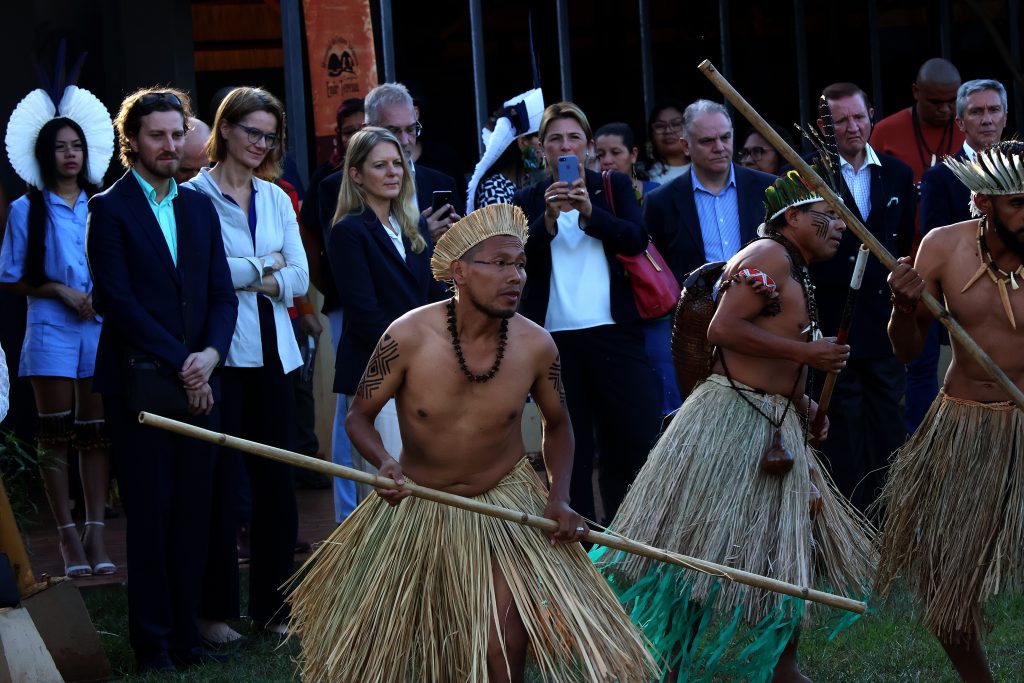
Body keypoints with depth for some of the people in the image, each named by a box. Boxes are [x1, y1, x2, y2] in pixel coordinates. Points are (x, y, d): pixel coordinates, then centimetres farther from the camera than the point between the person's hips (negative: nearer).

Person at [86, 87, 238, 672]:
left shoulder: (200, 207, 15)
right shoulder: (110, 209, -3)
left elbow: (223, 294, 11)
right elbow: (118, 300, -10)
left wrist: (210, 354, -7)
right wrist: (180, 364, -12)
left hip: (198, 381, 5)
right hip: (140, 382, -5)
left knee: (194, 510, 4)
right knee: (151, 512, -2)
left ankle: (185, 633, 11)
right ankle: (153, 641, 5)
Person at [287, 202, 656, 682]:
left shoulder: (535, 345, -15)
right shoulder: (409, 336, -22)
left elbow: (556, 426, 3)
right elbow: (359, 416, -10)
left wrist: (559, 497, -12)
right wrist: (384, 462, -31)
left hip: (506, 503, 0)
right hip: (417, 505, 0)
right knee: (377, 642, 17)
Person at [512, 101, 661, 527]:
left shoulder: (614, 187, 10)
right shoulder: (529, 199, 9)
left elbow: (636, 238, -4)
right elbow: (521, 259, -3)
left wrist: (589, 211, -19)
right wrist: (549, 217, -19)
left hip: (613, 331, 0)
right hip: (554, 338, 0)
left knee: (636, 437, -3)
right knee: (570, 447, 2)